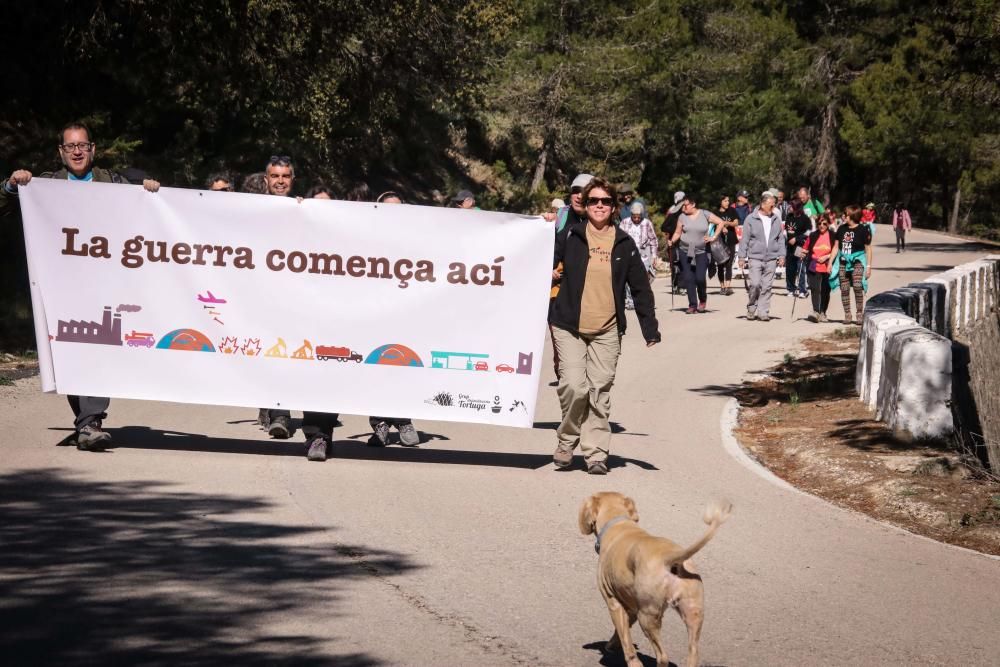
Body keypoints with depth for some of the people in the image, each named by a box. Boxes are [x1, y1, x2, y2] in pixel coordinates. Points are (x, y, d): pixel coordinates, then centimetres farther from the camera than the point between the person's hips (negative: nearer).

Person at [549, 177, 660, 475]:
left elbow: (640, 287, 11)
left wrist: (650, 328, 7)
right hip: (569, 327, -2)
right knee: (574, 386, -13)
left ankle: (596, 453, 9)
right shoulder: (570, 236, 2)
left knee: (600, 392, 2)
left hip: (607, 330, 2)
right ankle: (567, 440, 10)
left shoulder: (624, 243, 7)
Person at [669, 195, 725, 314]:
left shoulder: (704, 214, -2)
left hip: (701, 252, -2)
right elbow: (677, 233, 4)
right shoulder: (682, 217, 4)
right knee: (689, 278, -2)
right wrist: (672, 241, -15)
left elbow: (721, 222, 2)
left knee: (700, 278, -11)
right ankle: (692, 305, 5)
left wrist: (713, 237, -2)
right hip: (685, 251, 2)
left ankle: (703, 300, 15)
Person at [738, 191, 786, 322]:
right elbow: (744, 239, 1)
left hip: (771, 259, 3)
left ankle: (763, 312, 6)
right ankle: (751, 309, 8)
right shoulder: (751, 219, -1)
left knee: (767, 286, 1)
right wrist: (742, 257, -2)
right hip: (755, 257, -3)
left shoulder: (775, 219, 10)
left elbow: (781, 238, 15)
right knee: (755, 284, -11)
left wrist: (782, 255, 7)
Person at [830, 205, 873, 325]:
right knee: (844, 289, 2)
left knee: (857, 287, -17)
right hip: (843, 262, 4)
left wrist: (868, 266, -4)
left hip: (857, 261, -4)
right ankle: (847, 315, 10)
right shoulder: (842, 229, 9)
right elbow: (836, 246, 15)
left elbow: (868, 249, 0)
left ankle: (860, 314, -9)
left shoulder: (863, 230, -3)